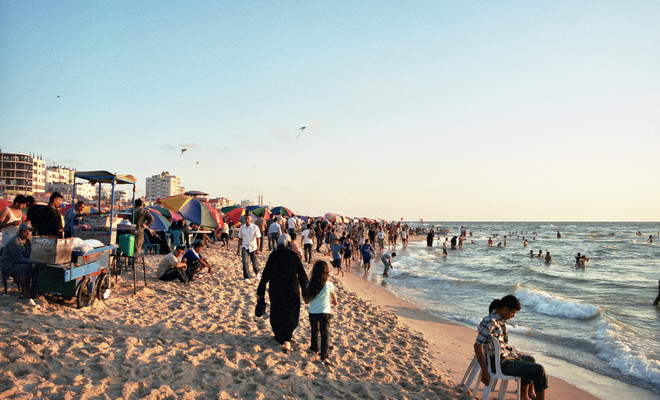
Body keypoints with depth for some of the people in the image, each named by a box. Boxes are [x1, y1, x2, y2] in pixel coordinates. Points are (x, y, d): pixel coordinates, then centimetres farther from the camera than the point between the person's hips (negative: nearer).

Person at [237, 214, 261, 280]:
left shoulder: (255, 227, -10)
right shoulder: (242, 227, 0)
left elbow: (258, 239, -12)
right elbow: (240, 238, 8)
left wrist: (258, 249, -19)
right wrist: (238, 248, 8)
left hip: (253, 247, -2)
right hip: (245, 247, 2)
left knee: (254, 263, 2)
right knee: (244, 261, -15)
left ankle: (257, 272, 36)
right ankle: (246, 277, -6)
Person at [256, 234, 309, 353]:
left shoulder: (273, 255, -2)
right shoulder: (294, 256, -4)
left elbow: (266, 273, -1)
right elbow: (302, 274, -1)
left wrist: (260, 291, 6)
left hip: (275, 289, 1)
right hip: (292, 289, -1)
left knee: (276, 314, 18)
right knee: (291, 314, 7)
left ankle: (280, 337, 30)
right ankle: (287, 340, -8)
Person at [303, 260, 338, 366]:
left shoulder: (310, 285, -6)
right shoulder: (329, 285, -10)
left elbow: (307, 301, 3)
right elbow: (334, 300, 4)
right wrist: (334, 303, 25)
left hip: (312, 313, 3)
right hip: (325, 313, -3)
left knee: (315, 331, 24)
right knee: (325, 334, -3)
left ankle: (314, 348, 45)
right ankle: (324, 357, -13)